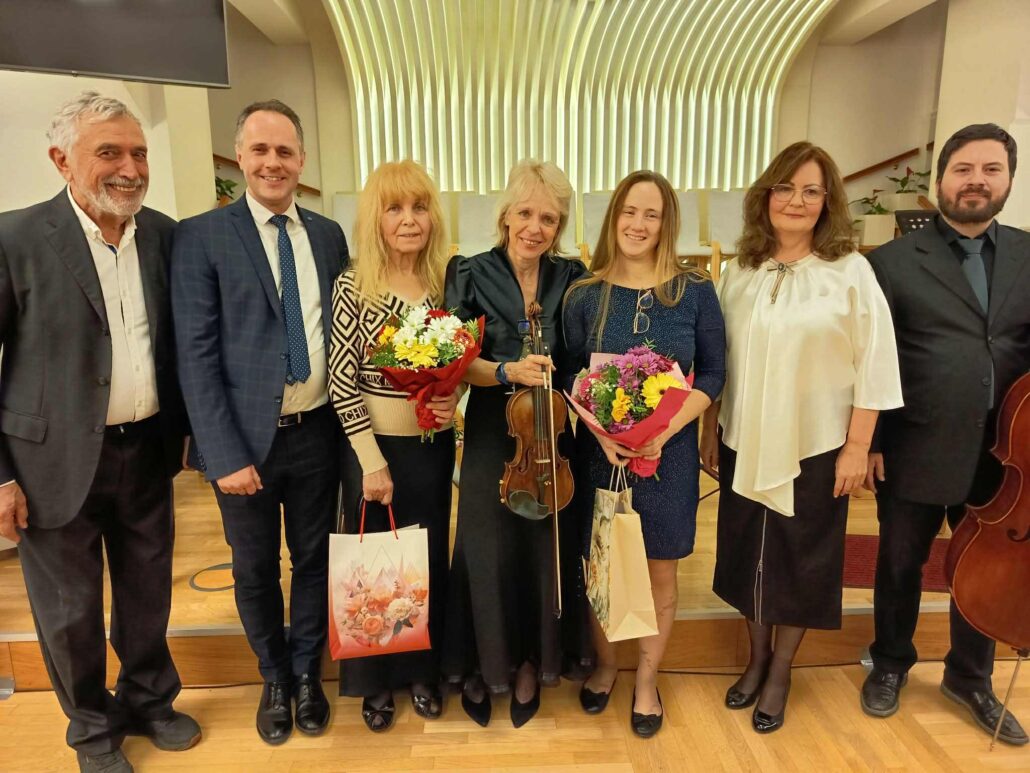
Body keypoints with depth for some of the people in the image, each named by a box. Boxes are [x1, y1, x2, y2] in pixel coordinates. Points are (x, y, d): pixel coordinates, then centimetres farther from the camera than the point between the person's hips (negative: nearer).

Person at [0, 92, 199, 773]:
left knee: (148, 595, 19)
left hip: (148, 453, 4)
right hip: (56, 461, -3)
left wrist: (186, 428, 7)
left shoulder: (165, 234, 1)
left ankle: (149, 700, 43)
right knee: (69, 610, 14)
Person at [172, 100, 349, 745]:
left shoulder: (329, 234, 6)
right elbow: (196, 354, -10)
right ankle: (274, 679, 40)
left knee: (315, 559, 16)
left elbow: (343, 330, 9)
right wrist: (225, 454, -14)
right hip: (246, 437, -2)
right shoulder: (202, 236, -6)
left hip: (318, 432, 3)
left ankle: (308, 673, 39)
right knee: (256, 570, 15)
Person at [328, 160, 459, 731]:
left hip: (433, 444, 3)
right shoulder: (352, 286, -10)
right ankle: (375, 681, 35)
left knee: (429, 561, 15)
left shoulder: (446, 283, 0)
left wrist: (451, 396, -11)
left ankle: (423, 672, 39)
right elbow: (341, 381, -11)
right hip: (372, 445, -3)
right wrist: (372, 461, -14)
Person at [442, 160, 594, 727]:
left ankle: (532, 664, 32)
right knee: (489, 551, 6)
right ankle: (483, 663, 29)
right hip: (492, 437, -2)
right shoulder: (472, 274, -4)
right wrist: (507, 371, -25)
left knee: (546, 547, 9)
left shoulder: (571, 278, 2)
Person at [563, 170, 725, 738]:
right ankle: (604, 664, 40)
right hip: (599, 452, 1)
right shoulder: (584, 296, -2)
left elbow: (712, 374, -2)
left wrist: (665, 430, -16)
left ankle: (646, 679, 35)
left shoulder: (695, 291, -3)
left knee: (660, 572, 12)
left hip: (669, 453, 0)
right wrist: (601, 431, -16)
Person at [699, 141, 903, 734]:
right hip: (745, 444, 3)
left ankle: (781, 672, 32)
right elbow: (717, 359, 6)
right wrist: (709, 431, 7)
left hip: (815, 447, -3)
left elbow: (873, 365, -8)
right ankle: (757, 657, 37)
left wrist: (857, 447, -10)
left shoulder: (851, 271, -8)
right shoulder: (740, 271, 3)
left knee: (799, 558, 11)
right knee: (750, 550, 15)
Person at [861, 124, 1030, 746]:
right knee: (900, 566, 15)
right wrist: (868, 442, -7)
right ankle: (891, 663, 39)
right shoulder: (894, 261, -5)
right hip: (915, 454, -3)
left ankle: (970, 677, 42)